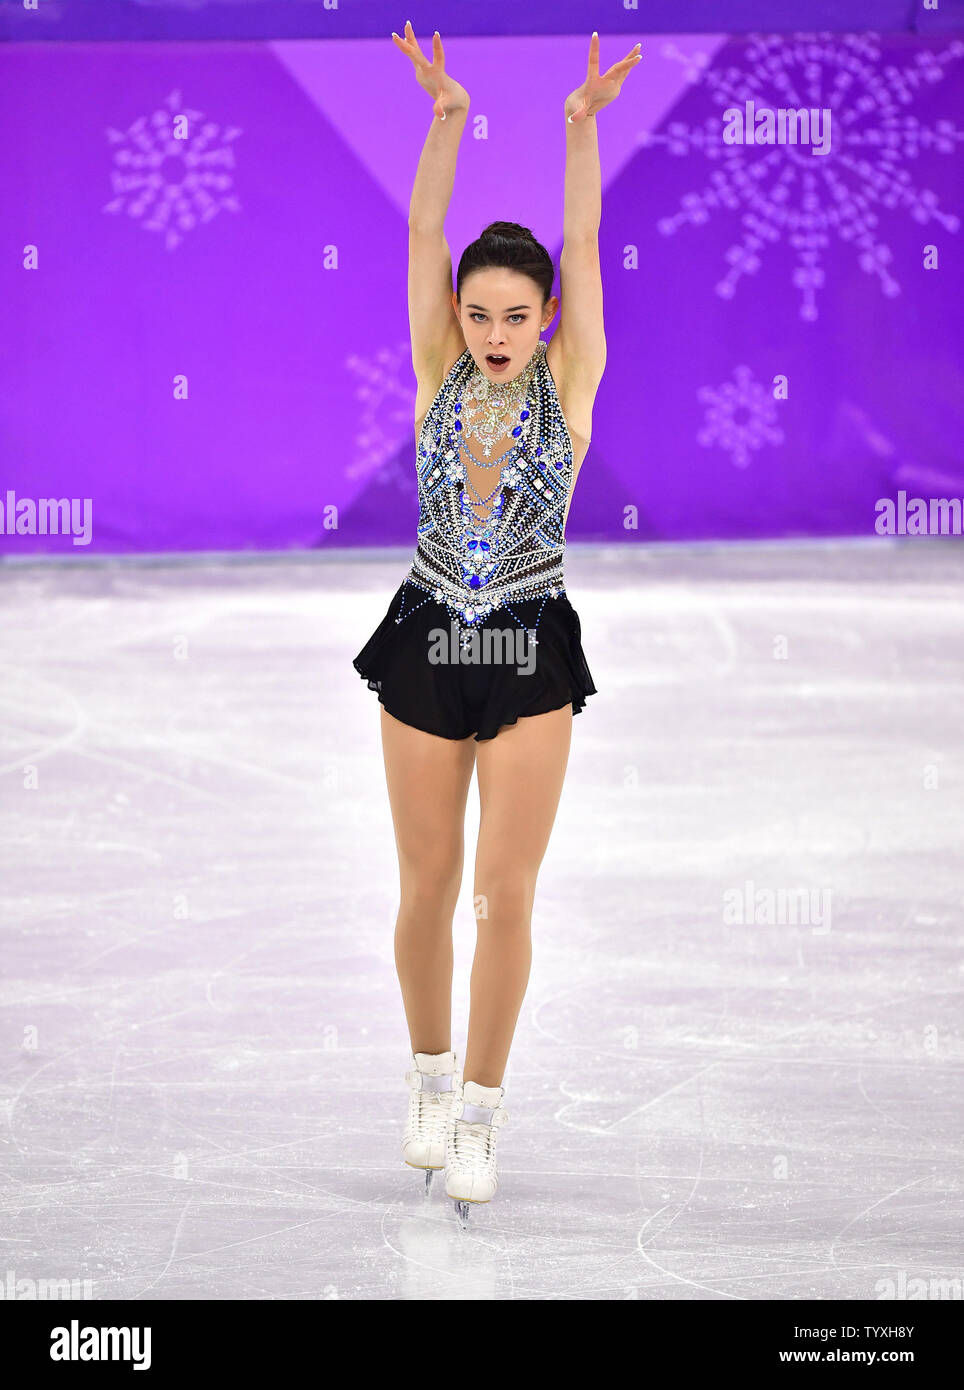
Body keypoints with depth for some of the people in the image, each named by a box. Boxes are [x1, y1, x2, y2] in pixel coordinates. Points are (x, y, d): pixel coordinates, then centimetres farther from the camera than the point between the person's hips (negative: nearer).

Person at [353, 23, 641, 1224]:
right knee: (427, 885, 9)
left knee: (506, 890, -5)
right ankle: (430, 1074, 30)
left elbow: (581, 250, -11)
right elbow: (425, 236, -8)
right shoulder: (439, 377, -1)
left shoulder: (568, 388, -3)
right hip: (426, 648, 1)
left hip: (533, 656, -1)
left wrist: (582, 125, -21)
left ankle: (478, 1110, 3)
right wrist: (446, 117, -19)